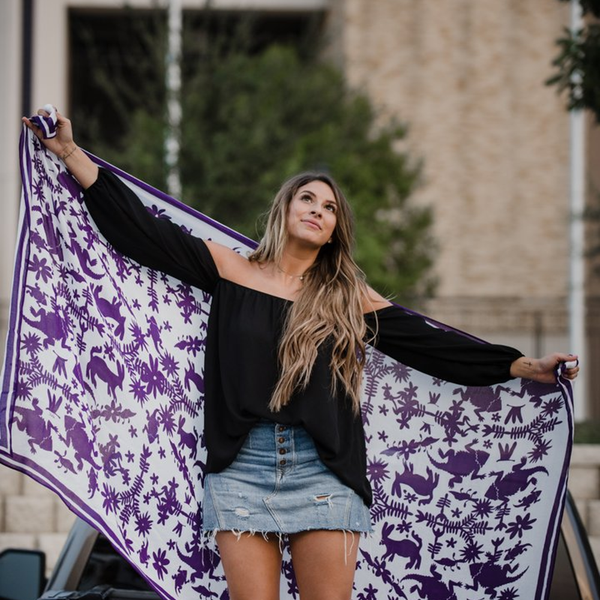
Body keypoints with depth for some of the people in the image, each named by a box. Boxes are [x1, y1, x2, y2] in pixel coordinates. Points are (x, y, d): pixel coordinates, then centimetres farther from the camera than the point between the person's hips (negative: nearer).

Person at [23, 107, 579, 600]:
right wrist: (72, 154, 7)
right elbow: (142, 231, 9)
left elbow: (433, 346, 13)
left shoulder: (352, 299, 13)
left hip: (322, 474, 1)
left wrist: (525, 366, 9)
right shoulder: (229, 270, 10)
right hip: (242, 469, -1)